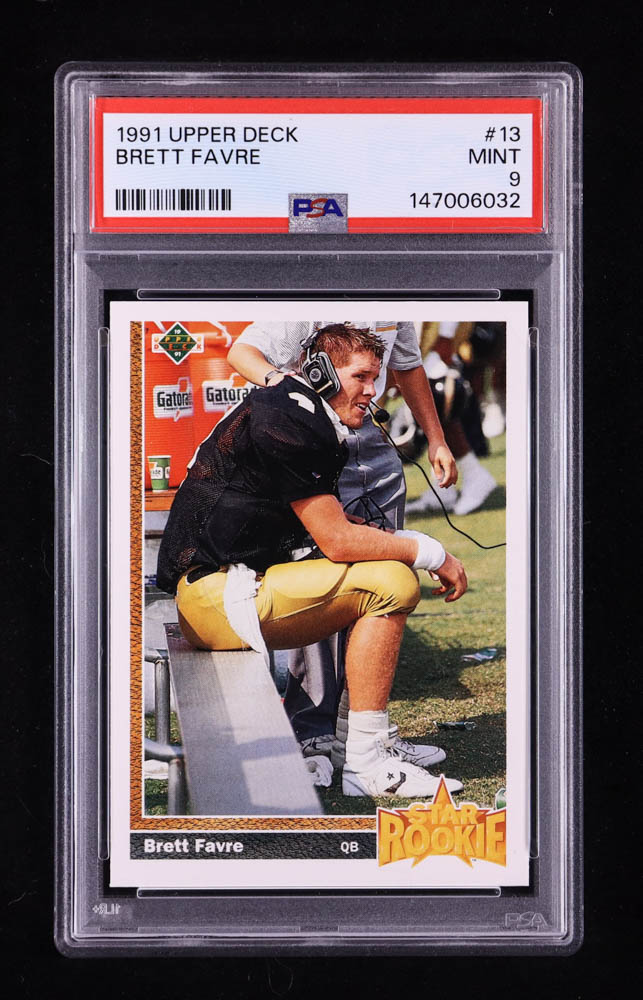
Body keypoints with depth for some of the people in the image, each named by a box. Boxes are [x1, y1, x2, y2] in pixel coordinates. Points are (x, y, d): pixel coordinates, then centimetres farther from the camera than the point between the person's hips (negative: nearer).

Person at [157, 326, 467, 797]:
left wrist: (411, 544, 4)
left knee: (396, 569, 15)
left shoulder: (313, 422, 17)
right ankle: (365, 764, -15)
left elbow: (336, 526, 19)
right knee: (389, 584, -17)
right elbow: (338, 542, -18)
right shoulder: (288, 420, -16)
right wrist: (432, 554, -8)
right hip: (215, 594, -11)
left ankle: (375, 739, 14)